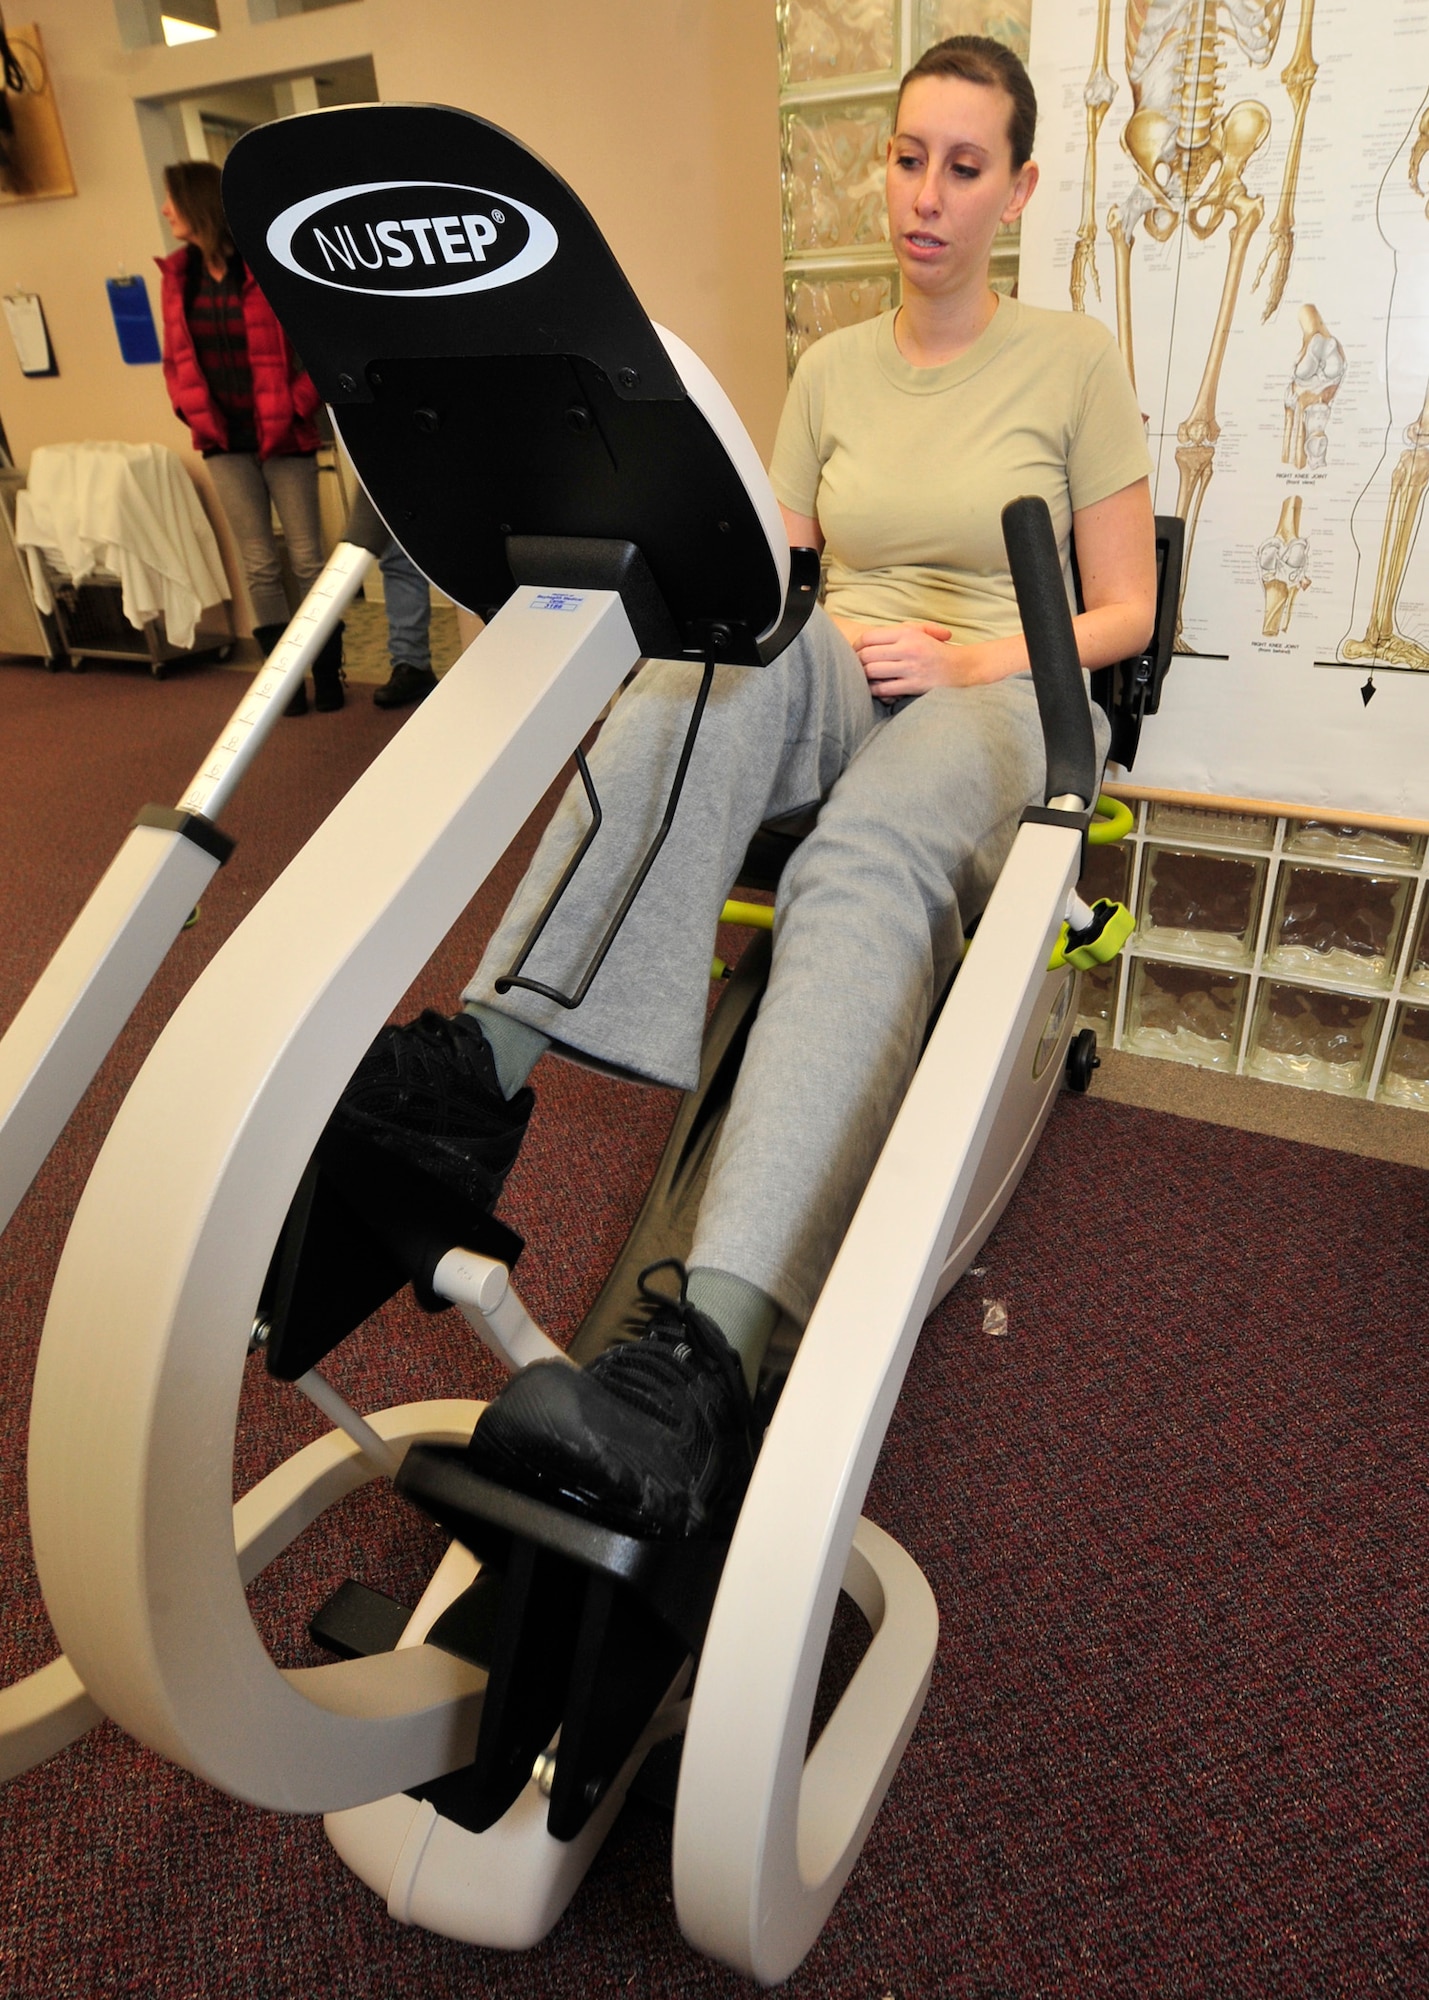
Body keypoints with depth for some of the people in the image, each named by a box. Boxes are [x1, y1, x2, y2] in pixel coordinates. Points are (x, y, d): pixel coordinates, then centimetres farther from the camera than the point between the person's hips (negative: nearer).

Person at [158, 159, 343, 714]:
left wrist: (297, 408, -12)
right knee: (259, 566, 4)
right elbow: (175, 357, 15)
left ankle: (328, 675, 11)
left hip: (282, 439, -4)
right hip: (225, 444, 4)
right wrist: (195, 414, 1)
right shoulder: (178, 274, 8)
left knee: (307, 559, 1)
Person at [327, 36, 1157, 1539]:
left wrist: (965, 660, -11)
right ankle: (484, 1057, -51)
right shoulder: (832, 370, 18)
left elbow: (1123, 611, 6)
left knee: (865, 864, -41)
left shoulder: (1073, 358, 9)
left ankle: (708, 1353, -60)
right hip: (834, 687, 3)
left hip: (994, 701, -3)